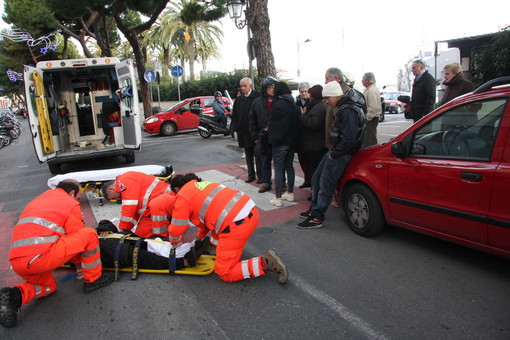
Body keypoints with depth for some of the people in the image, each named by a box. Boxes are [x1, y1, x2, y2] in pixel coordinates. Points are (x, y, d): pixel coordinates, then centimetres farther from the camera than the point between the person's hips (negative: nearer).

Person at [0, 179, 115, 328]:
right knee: (89, 234, 2)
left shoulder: (37, 200, 29)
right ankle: (93, 280, 12)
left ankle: (13, 296, 4)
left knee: (49, 286, 32)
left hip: (16, 263, 8)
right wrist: (80, 264, 25)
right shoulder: (70, 203, 5)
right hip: (41, 257, -8)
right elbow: (78, 237, 6)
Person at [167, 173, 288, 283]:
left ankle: (264, 263, -5)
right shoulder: (202, 184, 26)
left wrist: (175, 243, 28)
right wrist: (199, 238, 44)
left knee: (225, 273, 4)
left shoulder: (182, 197, 3)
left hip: (237, 224, -9)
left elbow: (176, 229, 5)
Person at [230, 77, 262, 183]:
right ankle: (251, 175, 23)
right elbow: (234, 115, 17)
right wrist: (235, 127, 3)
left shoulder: (258, 96, -7)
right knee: (248, 155, 13)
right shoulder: (239, 100, 14)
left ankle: (260, 175, 9)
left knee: (258, 155, 0)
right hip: (244, 133, 6)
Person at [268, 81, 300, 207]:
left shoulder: (277, 105, -14)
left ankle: (278, 198, -1)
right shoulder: (294, 106, 7)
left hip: (280, 141, -7)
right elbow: (297, 124, 10)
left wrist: (271, 136, 4)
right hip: (292, 140, 7)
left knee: (279, 168, -3)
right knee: (289, 166, 15)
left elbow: (272, 123, -11)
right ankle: (290, 193, 24)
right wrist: (293, 137, 17)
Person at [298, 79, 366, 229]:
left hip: (342, 154, -10)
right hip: (335, 149, 10)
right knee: (316, 178, 16)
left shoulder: (349, 111, -23)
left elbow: (349, 139, -28)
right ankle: (314, 209, 30)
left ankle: (317, 218, 8)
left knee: (326, 184, -3)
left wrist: (334, 154, -18)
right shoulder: (342, 106, 9)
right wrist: (333, 150, 9)